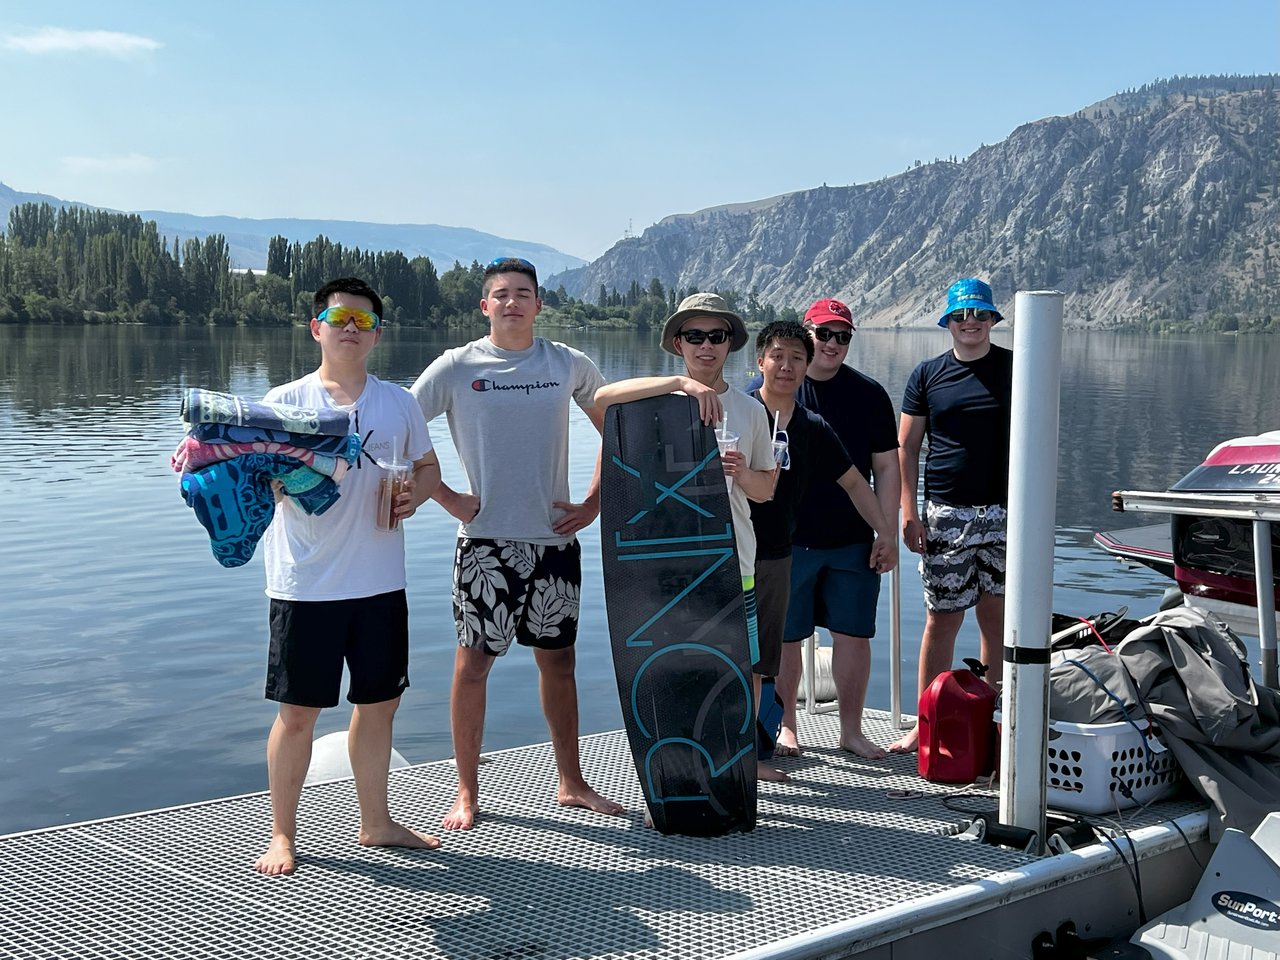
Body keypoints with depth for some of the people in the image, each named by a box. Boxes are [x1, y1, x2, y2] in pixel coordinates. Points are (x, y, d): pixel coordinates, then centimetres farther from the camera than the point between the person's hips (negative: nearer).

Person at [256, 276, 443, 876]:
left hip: (380, 583, 4)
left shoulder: (399, 404, 8)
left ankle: (376, 822, 31)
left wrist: (416, 495, -3)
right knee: (298, 713, 2)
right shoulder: (286, 402, -2)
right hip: (305, 585, -3)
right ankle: (283, 835, 20)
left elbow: (428, 465, 18)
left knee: (379, 703, 14)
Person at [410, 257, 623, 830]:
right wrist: (445, 496, -6)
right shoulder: (456, 367, -2)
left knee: (558, 659, 11)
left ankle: (571, 782, 24)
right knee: (473, 661, 0)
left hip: (556, 538, 3)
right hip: (486, 540, -3)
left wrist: (595, 502, 8)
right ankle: (466, 792, 13)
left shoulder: (569, 365, 6)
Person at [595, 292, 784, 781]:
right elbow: (603, 397, -23)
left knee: (745, 668, 13)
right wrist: (681, 381, -30)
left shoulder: (750, 409, 9)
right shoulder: (663, 402, -2)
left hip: (734, 563, 3)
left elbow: (766, 489, 14)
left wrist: (742, 474, -10)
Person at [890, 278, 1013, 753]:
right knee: (942, 619, 0)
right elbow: (906, 448, 8)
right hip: (945, 514, 0)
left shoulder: (1016, 370, 6)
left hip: (1004, 513, 0)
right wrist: (908, 512, -1)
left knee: (997, 616, 4)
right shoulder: (927, 375, 7)